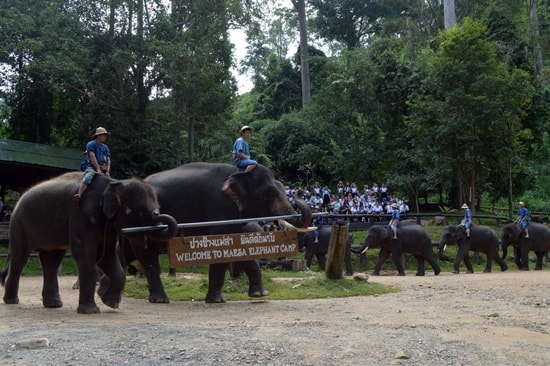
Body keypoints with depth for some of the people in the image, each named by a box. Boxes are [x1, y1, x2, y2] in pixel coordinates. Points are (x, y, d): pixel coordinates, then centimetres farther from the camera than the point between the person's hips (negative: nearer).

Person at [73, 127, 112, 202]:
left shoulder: (105, 147, 21)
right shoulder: (91, 144, 4)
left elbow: (108, 160, 13)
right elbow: (92, 156, -8)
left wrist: (107, 171, -4)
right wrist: (98, 169, -18)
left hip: (103, 168, 6)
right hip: (92, 167, -6)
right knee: (87, 178, -34)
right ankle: (79, 195, -47)